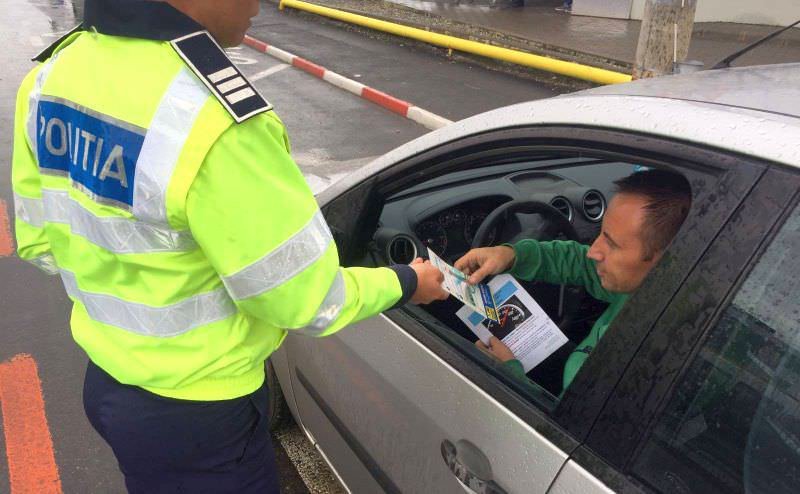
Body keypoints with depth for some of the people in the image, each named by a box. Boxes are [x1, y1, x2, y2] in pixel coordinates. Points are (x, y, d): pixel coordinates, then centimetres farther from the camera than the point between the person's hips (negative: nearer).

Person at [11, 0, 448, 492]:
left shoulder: (53, 73, -6)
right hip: (194, 415, -7)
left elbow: (39, 242, 6)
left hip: (104, 382, 7)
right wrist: (406, 283, -5)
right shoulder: (211, 121, -33)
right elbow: (306, 301, -22)